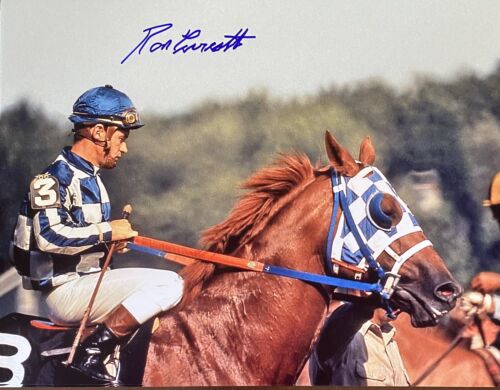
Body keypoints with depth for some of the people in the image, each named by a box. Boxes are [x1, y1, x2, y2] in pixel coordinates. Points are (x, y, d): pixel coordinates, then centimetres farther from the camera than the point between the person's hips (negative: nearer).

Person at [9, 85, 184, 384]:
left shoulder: (91, 179, 18)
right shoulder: (55, 178, -13)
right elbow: (49, 236, -27)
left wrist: (113, 242, 11)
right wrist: (106, 231, -18)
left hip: (88, 281, 10)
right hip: (64, 290, -10)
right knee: (170, 284, -19)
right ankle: (90, 355, -20)